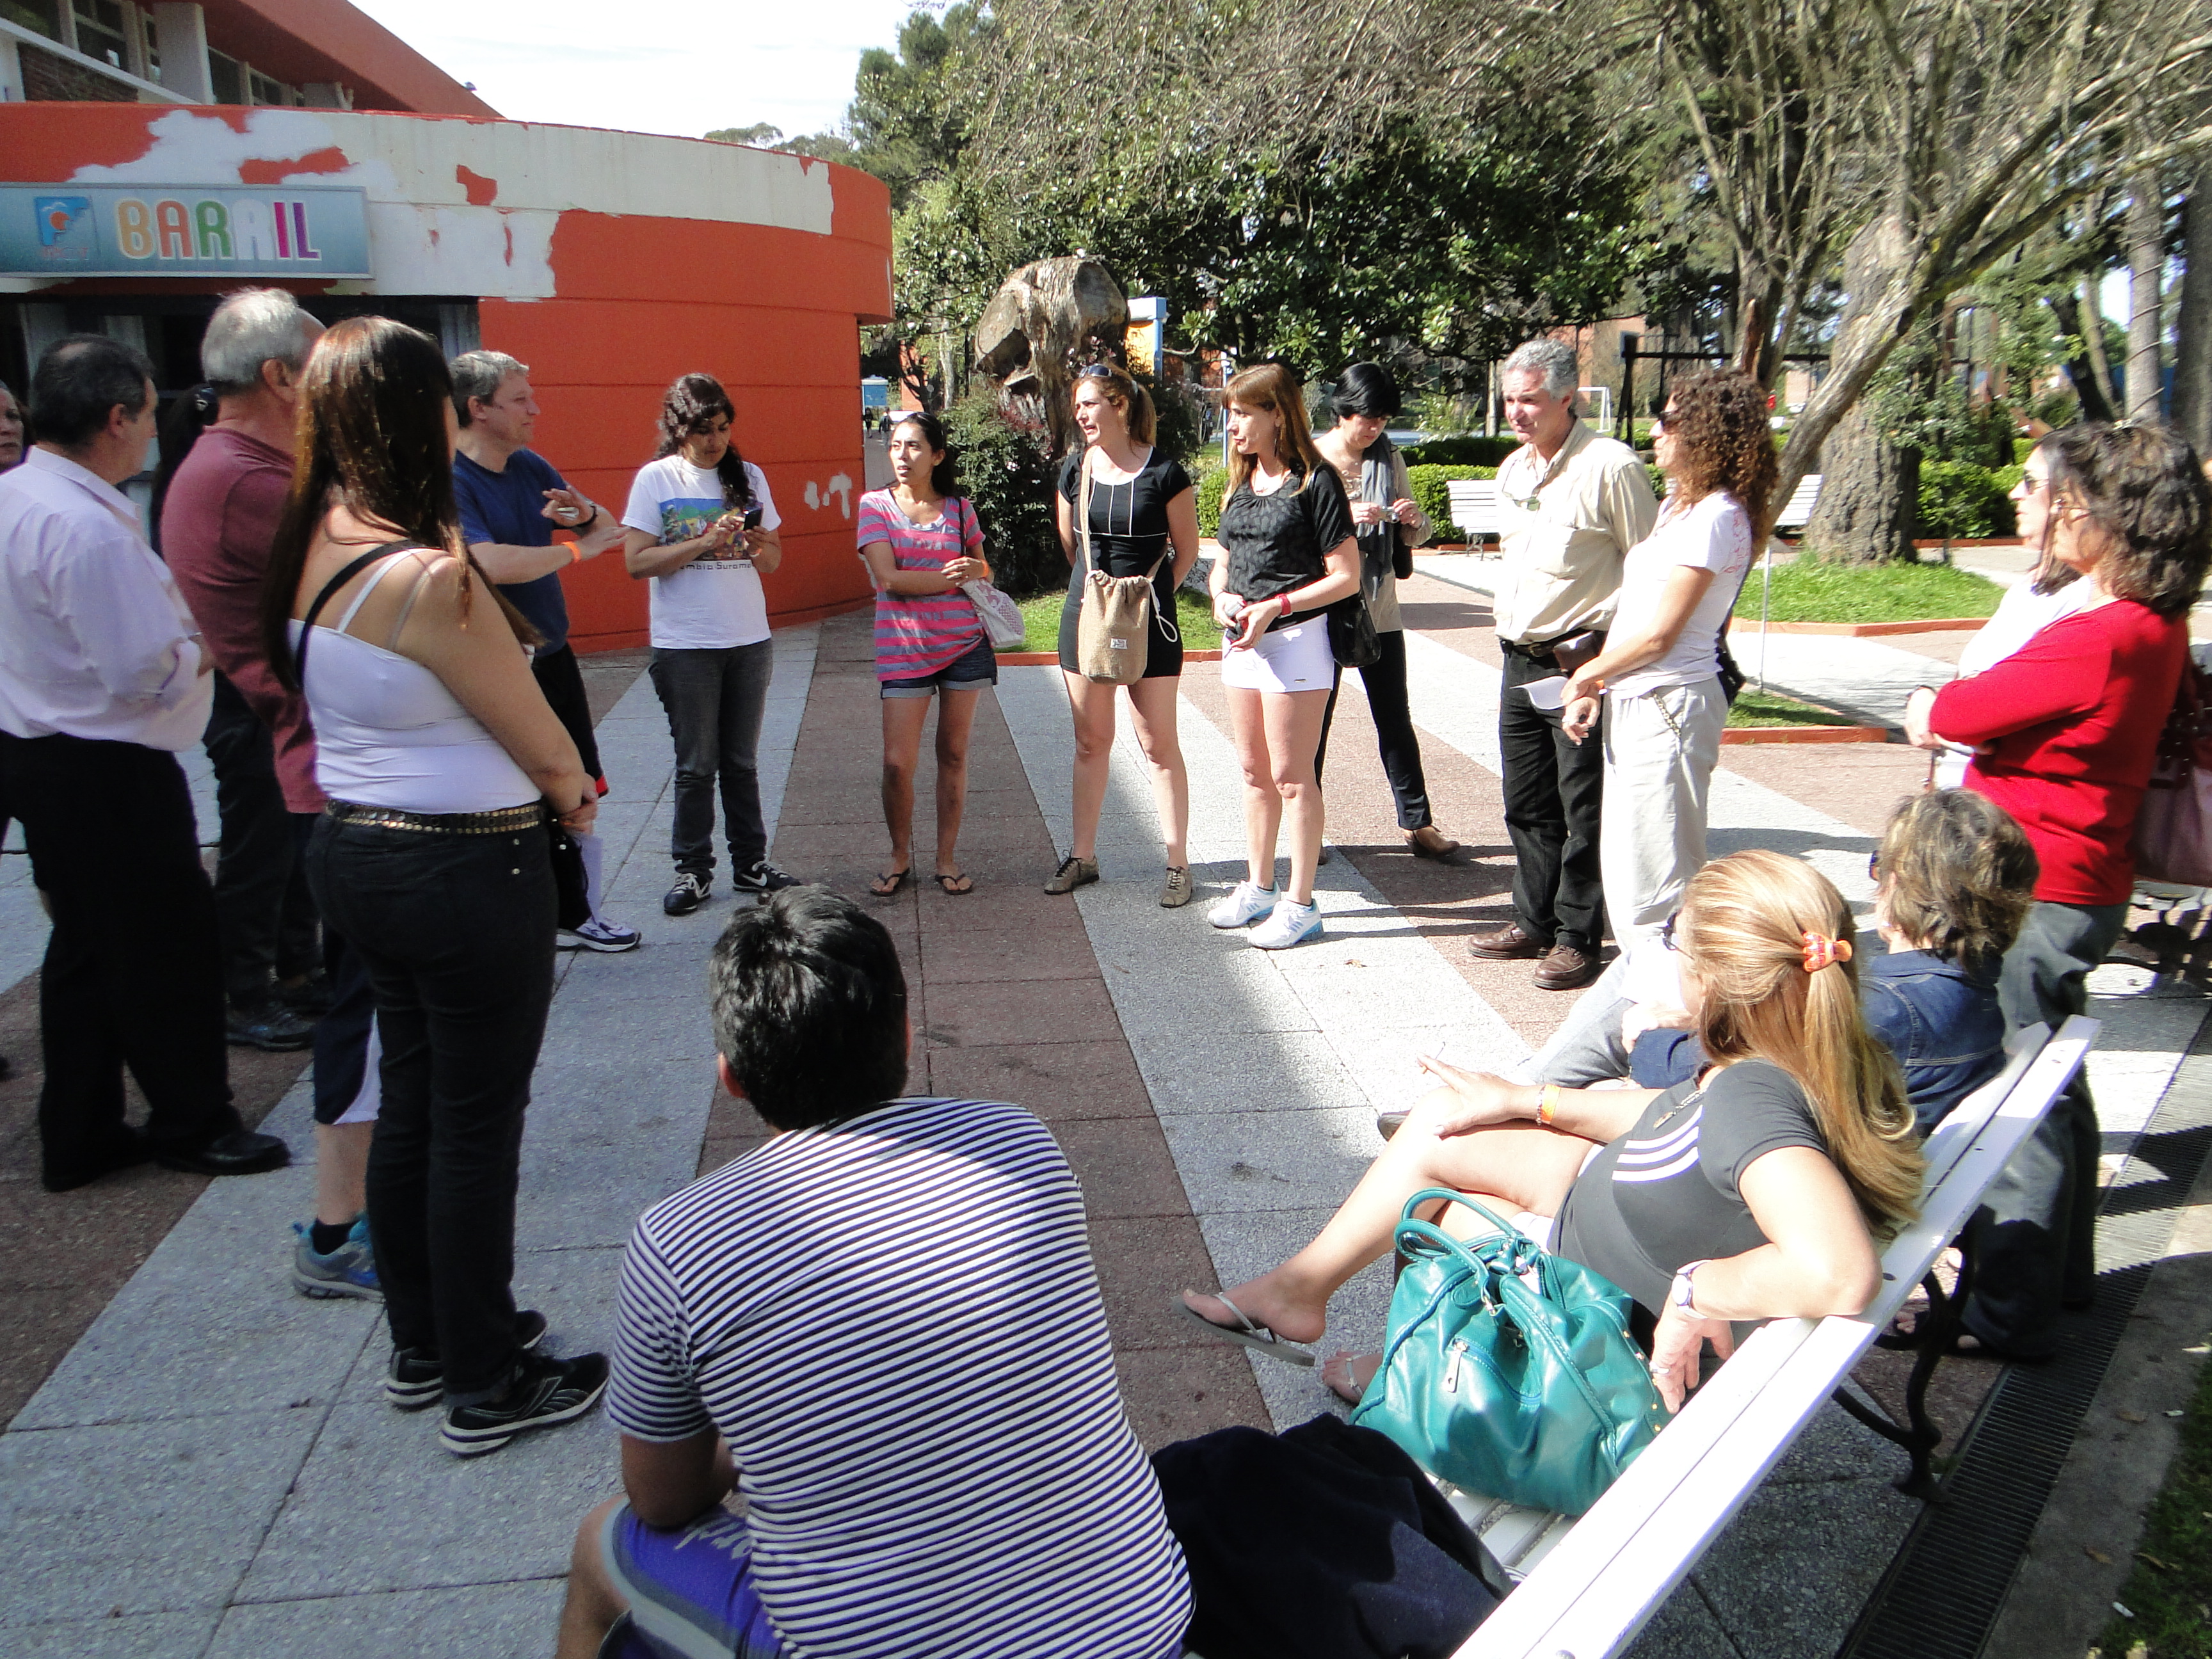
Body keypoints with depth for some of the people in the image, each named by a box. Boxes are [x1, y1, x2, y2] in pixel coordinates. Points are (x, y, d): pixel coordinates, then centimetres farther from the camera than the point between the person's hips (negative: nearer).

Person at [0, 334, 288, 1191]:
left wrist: (181, 619, 10)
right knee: (171, 947, 5)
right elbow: (143, 673, -25)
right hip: (108, 771, -10)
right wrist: (214, 644, -7)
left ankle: (77, 1137, 27)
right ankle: (192, 1125, 19)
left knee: (86, 947, 17)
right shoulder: (87, 526, -24)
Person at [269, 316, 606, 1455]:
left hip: (355, 851, 9)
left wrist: (545, 788, 2)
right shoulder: (428, 575, -24)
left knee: (410, 1104, 20)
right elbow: (542, 745, -15)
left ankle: (422, 1348, 37)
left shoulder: (308, 548, 2)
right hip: (466, 870, -9)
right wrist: (570, 789, 8)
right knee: (476, 1126, 4)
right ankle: (485, 1390, 20)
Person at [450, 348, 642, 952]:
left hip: (551, 656, 8)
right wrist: (575, 549, -19)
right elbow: (493, 563, -32)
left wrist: (587, 513, -8)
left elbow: (608, 528, 16)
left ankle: (577, 915, 28)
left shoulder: (530, 466, 8)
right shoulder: (449, 483, -17)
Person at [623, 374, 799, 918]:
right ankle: (693, 870, 13)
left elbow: (773, 561, 11)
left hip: (750, 640, 3)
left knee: (742, 761, 11)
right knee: (696, 765, 3)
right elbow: (637, 561, -10)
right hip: (685, 646, -3)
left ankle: (750, 862, 19)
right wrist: (705, 542, -19)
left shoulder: (749, 477, 8)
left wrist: (763, 544, -12)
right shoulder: (656, 479, -3)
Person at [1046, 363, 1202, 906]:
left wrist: (1152, 592, -1)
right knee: (1091, 741, 12)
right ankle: (1083, 855, 22)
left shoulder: (1163, 472, -8)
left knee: (1159, 744, 0)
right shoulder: (1076, 471, 4)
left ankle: (1177, 863, 8)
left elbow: (1187, 549, 1)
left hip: (1148, 621, -4)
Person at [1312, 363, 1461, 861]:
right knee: (1315, 722, 4)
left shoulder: (1389, 459, 6)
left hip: (1380, 609, 4)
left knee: (1395, 719, 8)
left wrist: (1415, 520, -10)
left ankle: (1418, 824, 15)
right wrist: (1344, 518, -26)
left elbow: (1414, 538, 12)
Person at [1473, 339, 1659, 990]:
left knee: (1583, 809, 0)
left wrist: (1599, 644, -14)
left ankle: (1578, 937, 10)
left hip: (1582, 661, -8)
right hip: (1520, 661, 8)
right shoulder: (1513, 469, 12)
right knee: (1527, 804, 15)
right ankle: (1534, 921, 27)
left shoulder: (1610, 466, -12)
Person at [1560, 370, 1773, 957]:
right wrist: (1596, 688, 6)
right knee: (1624, 860, 16)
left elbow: (1659, 633, -17)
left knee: (1656, 870, -3)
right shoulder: (1679, 505, 15)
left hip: (1668, 706, -10)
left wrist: (1587, 676, -4)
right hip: (1634, 704, 10)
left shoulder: (1714, 517, -15)